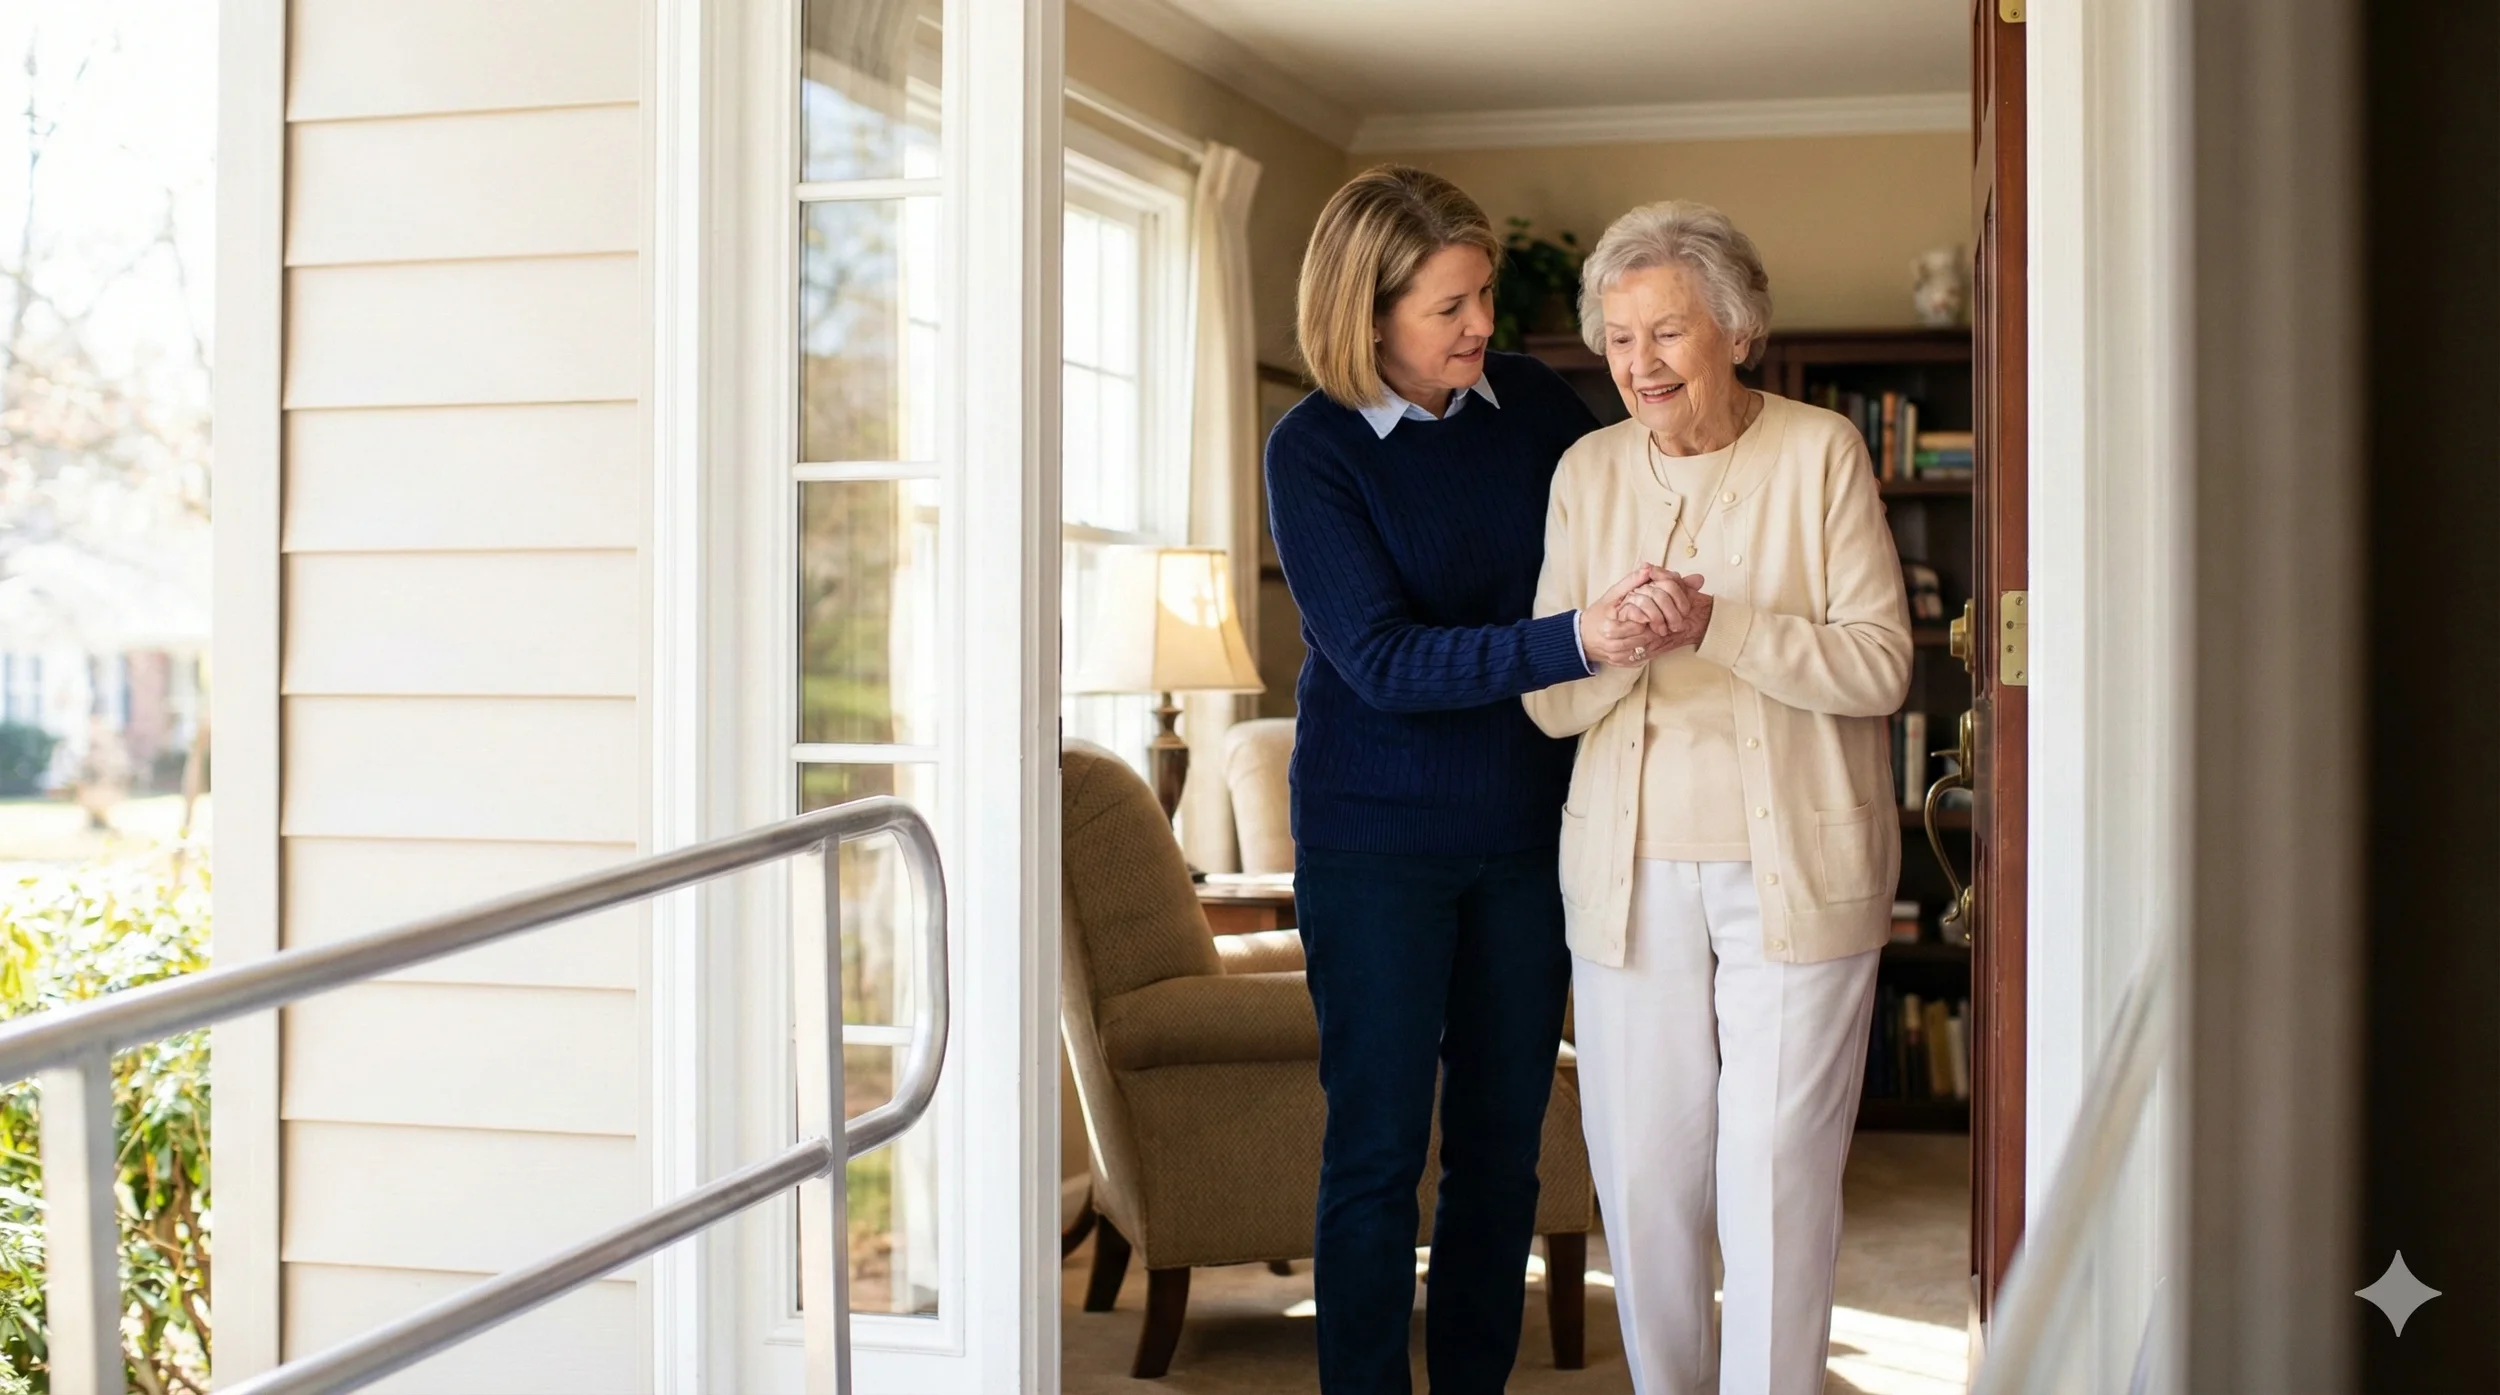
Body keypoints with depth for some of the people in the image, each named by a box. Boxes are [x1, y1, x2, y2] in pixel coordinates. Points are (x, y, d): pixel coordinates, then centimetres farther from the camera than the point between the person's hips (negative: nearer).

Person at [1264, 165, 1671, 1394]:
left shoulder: (1530, 403, 0)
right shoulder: (1313, 449, -11)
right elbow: (1381, 660, -19)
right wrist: (1573, 643, -30)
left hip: (1525, 832, 4)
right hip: (1377, 842, -4)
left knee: (1503, 1144, 11)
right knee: (1377, 1151, 2)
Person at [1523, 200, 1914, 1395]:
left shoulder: (1821, 455, -2)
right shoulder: (1588, 471, 7)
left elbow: (1880, 666, -8)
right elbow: (1549, 702, 5)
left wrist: (1716, 626, -19)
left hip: (1794, 869, -3)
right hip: (1633, 871, 3)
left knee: (1777, 1174, -3)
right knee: (1641, 1171, 7)